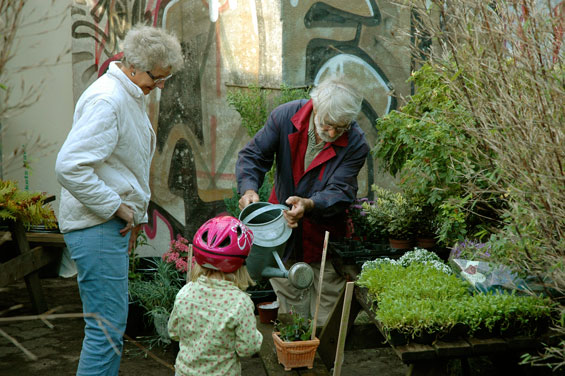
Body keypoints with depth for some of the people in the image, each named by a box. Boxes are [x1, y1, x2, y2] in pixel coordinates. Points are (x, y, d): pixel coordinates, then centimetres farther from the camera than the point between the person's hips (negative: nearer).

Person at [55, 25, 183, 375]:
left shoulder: (133, 96, 15)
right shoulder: (107, 99, -19)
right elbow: (70, 166, -27)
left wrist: (136, 215, 17)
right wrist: (115, 207, -19)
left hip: (113, 223, 10)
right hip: (97, 227, -10)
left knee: (111, 321, 17)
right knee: (108, 326, -7)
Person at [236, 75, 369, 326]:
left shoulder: (355, 145, -18)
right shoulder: (284, 117, -14)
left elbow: (340, 192, -22)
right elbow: (253, 155, -9)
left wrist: (308, 205, -42)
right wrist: (248, 189, -29)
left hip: (325, 237, -1)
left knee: (326, 321, 5)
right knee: (290, 314, 12)